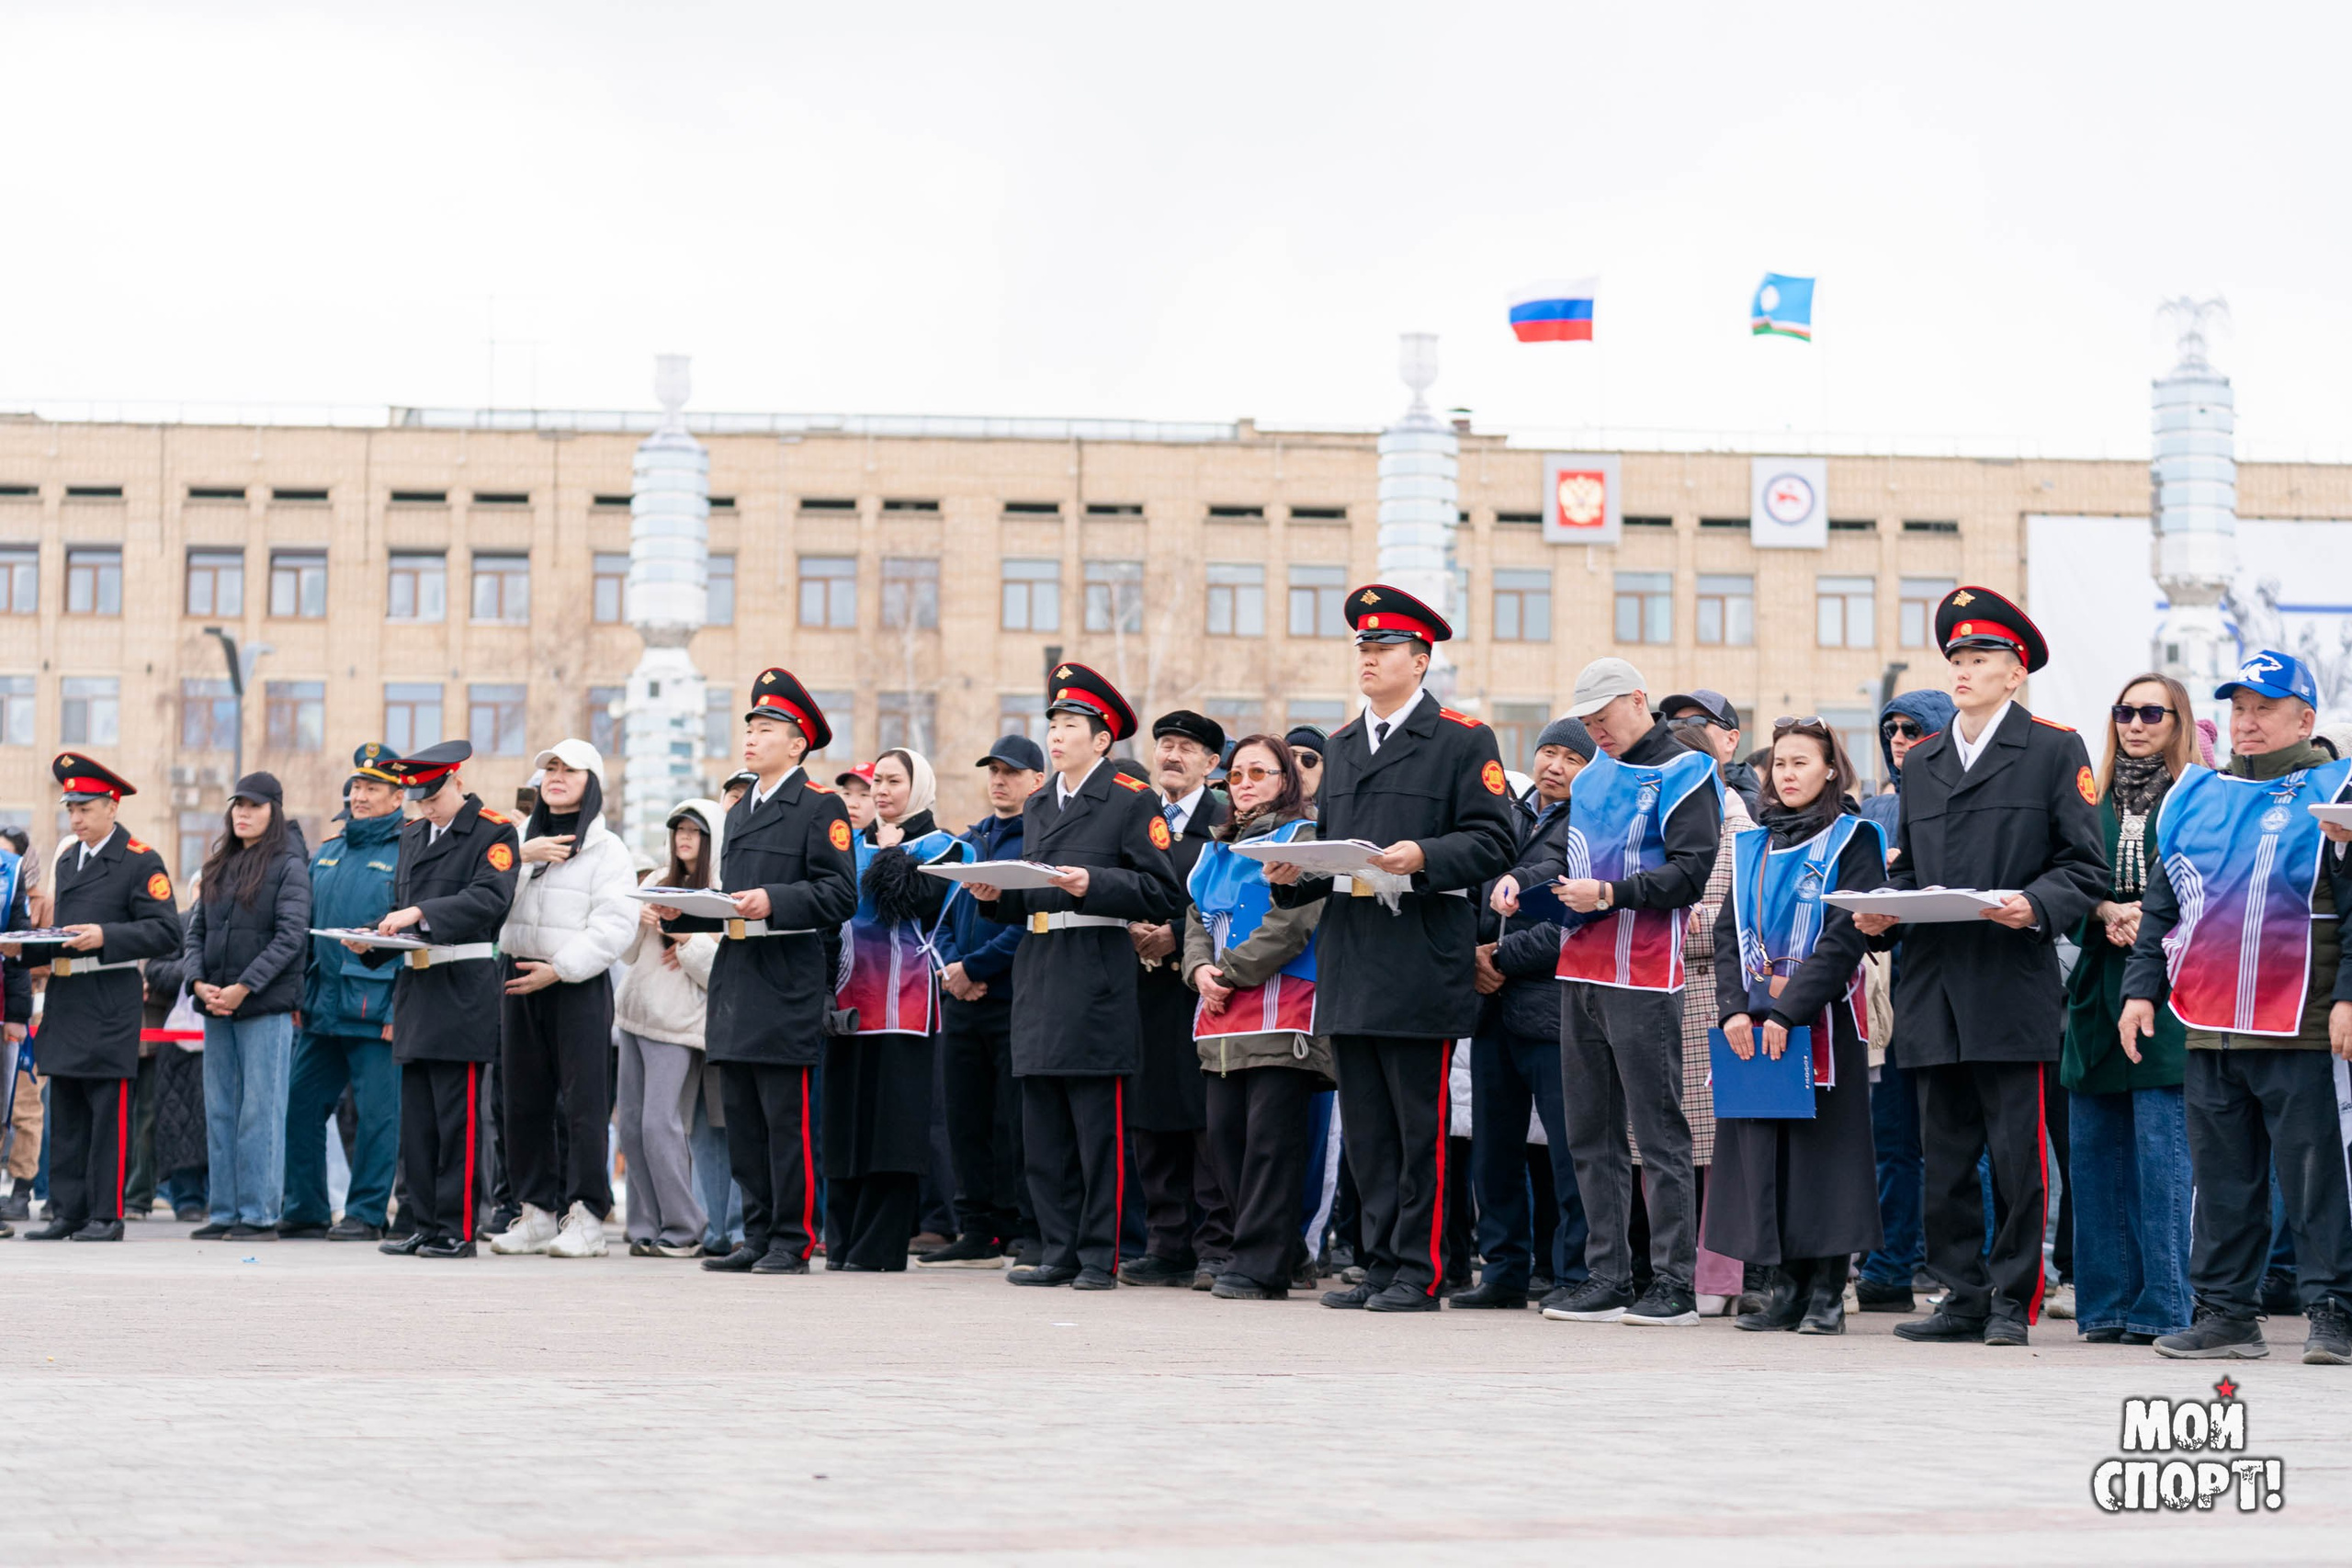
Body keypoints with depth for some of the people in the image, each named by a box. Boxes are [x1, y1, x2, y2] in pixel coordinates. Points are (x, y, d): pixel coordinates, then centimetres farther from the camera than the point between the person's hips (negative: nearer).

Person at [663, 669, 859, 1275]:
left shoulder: (821, 807, -3)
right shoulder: (739, 813, 22)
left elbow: (838, 896, -11)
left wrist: (774, 901, -23)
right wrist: (681, 912, 9)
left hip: (787, 988, -8)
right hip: (736, 983, 8)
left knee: (786, 1119, -6)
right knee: (742, 1120, 9)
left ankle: (792, 1242, -1)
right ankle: (758, 1237, 15)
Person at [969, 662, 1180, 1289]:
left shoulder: (1132, 802, -2)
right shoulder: (1037, 806, 19)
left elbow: (1161, 894, -8)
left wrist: (1094, 884, -18)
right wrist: (997, 896, 4)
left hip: (1097, 975, -7)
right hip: (1038, 974, 7)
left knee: (1099, 1131, -5)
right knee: (1043, 1132, 8)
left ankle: (1099, 1257, 0)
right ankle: (1060, 1254, 14)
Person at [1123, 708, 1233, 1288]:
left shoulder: (1227, 820, 1)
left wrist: (1178, 936, -13)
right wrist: (1133, 929, -3)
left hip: (1201, 984, -5)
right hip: (1147, 986, 5)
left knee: (1208, 1119, -7)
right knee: (1150, 1118, 5)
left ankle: (1217, 1248, -5)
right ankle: (1167, 1245, 10)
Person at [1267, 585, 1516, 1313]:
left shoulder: (1462, 740, -2)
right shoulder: (1340, 747, 18)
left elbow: (1492, 841, -8)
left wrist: (1423, 858, -22)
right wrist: (1293, 873, 3)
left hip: (1421, 965, -7)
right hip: (1349, 965, 7)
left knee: (1420, 1129, -3)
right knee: (1366, 1130, 9)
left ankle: (1419, 1272, 3)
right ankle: (1379, 1266, 15)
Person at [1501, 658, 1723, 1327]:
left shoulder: (1684, 774, -5)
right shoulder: (1594, 776, 18)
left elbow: (1690, 872, -12)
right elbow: (1559, 844, 13)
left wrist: (1611, 894, -20)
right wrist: (1521, 880, -7)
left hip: (1644, 975, -8)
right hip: (1582, 970, 8)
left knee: (1658, 1132, -6)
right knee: (1590, 1133, 9)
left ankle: (1673, 1284, -4)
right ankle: (1607, 1279, 14)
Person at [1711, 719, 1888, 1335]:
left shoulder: (1853, 840, -1)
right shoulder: (1753, 846, 16)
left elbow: (1845, 938, -11)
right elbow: (1728, 933, 10)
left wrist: (1787, 1010, -18)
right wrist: (1735, 1008, -7)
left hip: (1822, 1022, -5)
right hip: (1754, 1023, 5)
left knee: (1823, 1145, -4)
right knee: (1763, 1150, 2)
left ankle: (1827, 1293, 0)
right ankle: (1788, 1288, 8)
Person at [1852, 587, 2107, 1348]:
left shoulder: (2055, 750, 4)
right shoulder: (1922, 762, 20)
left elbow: (2085, 867, -1)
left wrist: (2035, 905, -19)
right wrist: (1878, 911, 2)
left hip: (2013, 986, -5)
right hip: (1935, 989, 5)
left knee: (2017, 1156, -4)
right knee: (1945, 1156, 6)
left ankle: (2013, 1302, 4)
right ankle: (1963, 1297, 13)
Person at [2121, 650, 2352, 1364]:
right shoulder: (2194, 796, 15)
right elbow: (2160, 907, 19)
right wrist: (2141, 989, 11)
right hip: (2208, 1025, 5)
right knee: (2222, 1178, 9)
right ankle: (2226, 1313, 15)